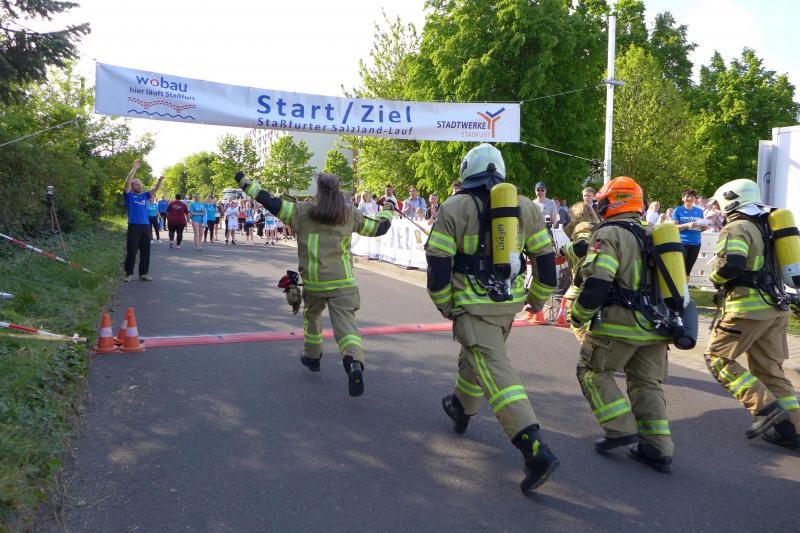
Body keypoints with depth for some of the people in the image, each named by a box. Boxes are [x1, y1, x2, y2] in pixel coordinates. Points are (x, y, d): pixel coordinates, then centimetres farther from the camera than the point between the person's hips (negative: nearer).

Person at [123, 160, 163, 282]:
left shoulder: (145, 195, 15)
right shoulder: (129, 196, 4)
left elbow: (155, 189, 7)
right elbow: (127, 182, -8)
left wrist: (160, 180, -12)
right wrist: (134, 168, -10)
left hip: (146, 226, 4)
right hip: (134, 226, -4)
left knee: (145, 251, 7)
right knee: (131, 251, 0)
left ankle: (143, 273, 15)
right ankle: (128, 273, 8)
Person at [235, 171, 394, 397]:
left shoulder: (303, 212, -4)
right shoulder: (350, 214, 2)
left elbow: (270, 202, -4)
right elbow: (378, 227, 14)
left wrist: (245, 182, 8)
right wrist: (388, 210, 35)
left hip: (314, 283, 0)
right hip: (343, 283, 0)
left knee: (312, 316, 26)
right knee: (346, 324, -5)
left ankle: (312, 357, 42)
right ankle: (355, 363, -29)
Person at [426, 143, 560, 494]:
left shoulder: (454, 208, -7)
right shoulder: (525, 207, 4)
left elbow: (438, 265, -9)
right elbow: (545, 259, 5)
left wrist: (444, 305, 5)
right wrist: (538, 298, 19)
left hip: (473, 307, -6)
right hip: (510, 303, 6)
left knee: (495, 372, -9)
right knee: (476, 355, 27)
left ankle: (535, 450, -19)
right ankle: (461, 409, 48)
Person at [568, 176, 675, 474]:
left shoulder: (609, 234, -10)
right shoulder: (654, 235, 17)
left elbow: (596, 283, -20)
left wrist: (578, 315, -7)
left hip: (619, 325, -7)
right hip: (655, 326, 8)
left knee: (593, 371, 10)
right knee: (648, 383, 14)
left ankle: (621, 429, 4)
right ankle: (658, 449, 13)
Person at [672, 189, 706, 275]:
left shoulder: (699, 211, 10)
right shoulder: (678, 210, -2)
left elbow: (702, 227, 17)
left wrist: (704, 227, -6)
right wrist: (687, 225, -21)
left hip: (696, 243, 5)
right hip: (682, 243, -4)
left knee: (688, 269, 11)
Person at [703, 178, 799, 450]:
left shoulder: (737, 228, -9)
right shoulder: (767, 227, 19)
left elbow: (730, 264, -25)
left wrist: (715, 278, -6)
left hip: (749, 305, -9)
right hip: (776, 306, 9)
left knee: (718, 357, 0)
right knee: (769, 368, 13)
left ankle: (765, 408, -7)